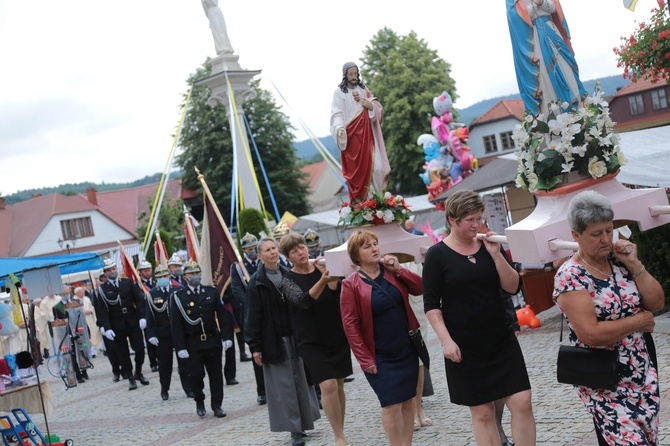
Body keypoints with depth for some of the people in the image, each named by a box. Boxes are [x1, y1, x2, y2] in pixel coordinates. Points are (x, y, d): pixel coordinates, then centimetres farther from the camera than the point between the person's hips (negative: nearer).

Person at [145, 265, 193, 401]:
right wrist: (151, 334, -9)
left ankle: (189, 389, 10)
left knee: (184, 361, 4)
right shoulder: (152, 294, 0)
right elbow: (149, 316, -1)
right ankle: (164, 390, 19)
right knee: (164, 363, 6)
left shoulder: (177, 291, 3)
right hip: (162, 335, -1)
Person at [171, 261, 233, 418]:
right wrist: (180, 347, -10)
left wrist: (226, 337, -4)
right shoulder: (178, 297, -3)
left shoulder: (212, 292, 5)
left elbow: (223, 315, 4)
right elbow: (175, 324, -5)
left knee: (216, 374, 5)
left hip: (213, 341, 2)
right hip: (193, 344, -2)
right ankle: (199, 403, 23)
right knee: (196, 375, 1)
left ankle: (217, 405, 16)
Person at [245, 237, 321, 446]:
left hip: (295, 337, 4)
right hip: (273, 341, -4)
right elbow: (253, 316, -6)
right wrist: (255, 347, -10)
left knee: (301, 380, 10)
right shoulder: (256, 282, -4)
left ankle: (303, 423, 23)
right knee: (283, 385, 0)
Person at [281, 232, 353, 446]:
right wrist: (322, 281, -37)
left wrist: (328, 273, -20)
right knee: (328, 386, -15)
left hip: (338, 336, 3)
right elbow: (303, 301, -22)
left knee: (338, 385, 9)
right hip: (312, 342, -3)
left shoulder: (322, 268, 4)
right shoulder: (289, 279, -4)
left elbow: (339, 294, -5)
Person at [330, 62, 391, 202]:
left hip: (366, 134, 4)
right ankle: (356, 200, -1)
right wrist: (340, 129, -30)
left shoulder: (363, 89, 13)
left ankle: (368, 197, 7)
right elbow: (337, 114, -12)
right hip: (351, 135, -4)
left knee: (368, 164, 0)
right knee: (353, 167, -6)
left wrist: (370, 105, -11)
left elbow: (379, 108, 12)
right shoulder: (339, 92, -3)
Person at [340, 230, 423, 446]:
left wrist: (399, 269, -11)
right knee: (392, 404, -7)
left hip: (407, 349, 5)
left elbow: (420, 288, 1)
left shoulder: (391, 271, 4)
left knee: (408, 400, 10)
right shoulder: (351, 284, -9)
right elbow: (350, 324, -10)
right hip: (380, 356, -4)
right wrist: (365, 359, -13)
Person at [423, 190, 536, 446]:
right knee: (482, 412, 5)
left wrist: (496, 254, -12)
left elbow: (513, 287, 0)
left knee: (522, 403, -2)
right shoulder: (437, 255, -5)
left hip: (502, 340, 3)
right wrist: (446, 340, -15)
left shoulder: (489, 246, 6)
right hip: (464, 346, -3)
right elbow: (431, 304, -6)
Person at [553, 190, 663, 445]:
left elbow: (657, 303, 3)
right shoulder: (569, 276, -16)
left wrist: (634, 265, -8)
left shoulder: (619, 260, 3)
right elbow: (590, 333, -23)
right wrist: (638, 321, -12)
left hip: (643, 373, 6)